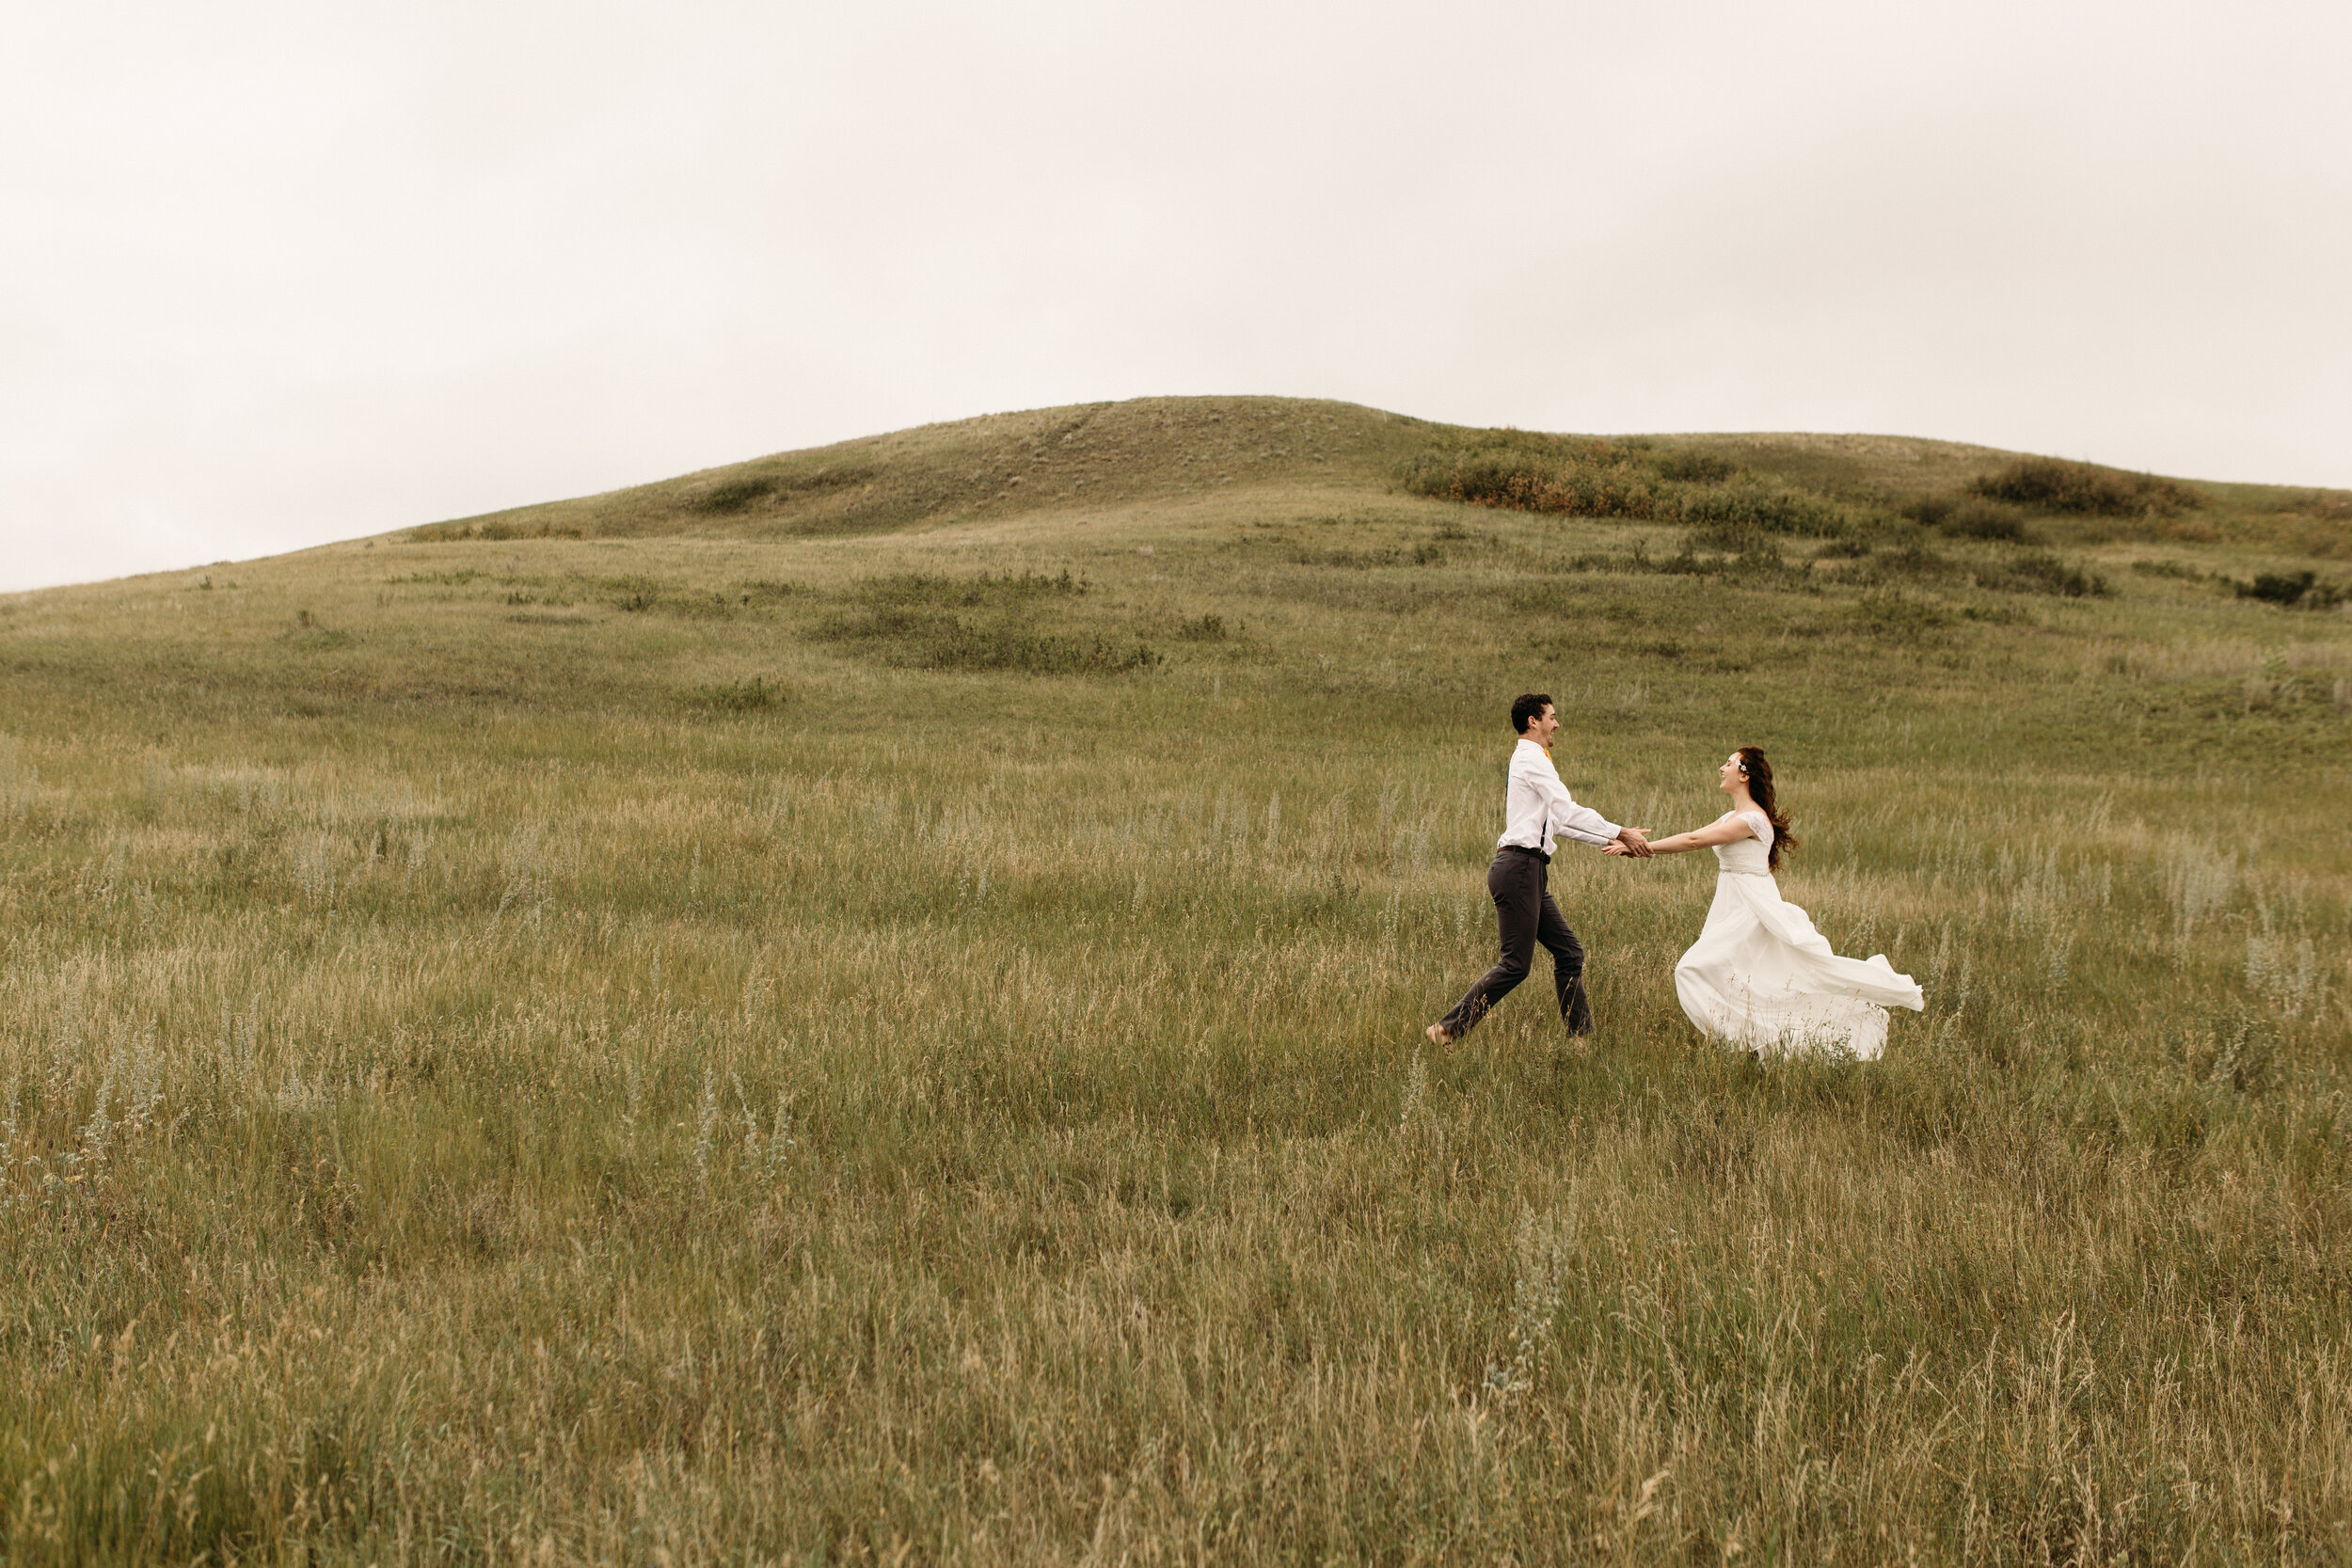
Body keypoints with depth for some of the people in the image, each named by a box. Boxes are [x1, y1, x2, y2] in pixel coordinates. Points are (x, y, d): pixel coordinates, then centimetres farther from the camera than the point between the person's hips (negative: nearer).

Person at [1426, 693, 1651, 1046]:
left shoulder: (1530, 760, 23)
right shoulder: (1532, 759, -9)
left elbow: (1561, 823, 25)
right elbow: (1569, 813, -15)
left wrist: (1613, 842, 21)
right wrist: (1621, 833, -9)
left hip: (1529, 873, 11)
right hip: (1518, 868, -11)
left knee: (1568, 952, 9)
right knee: (1516, 964, -10)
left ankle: (1580, 1037, 12)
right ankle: (1447, 1030, -7)